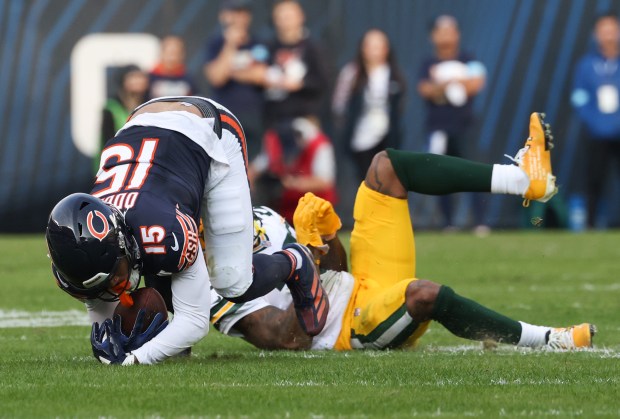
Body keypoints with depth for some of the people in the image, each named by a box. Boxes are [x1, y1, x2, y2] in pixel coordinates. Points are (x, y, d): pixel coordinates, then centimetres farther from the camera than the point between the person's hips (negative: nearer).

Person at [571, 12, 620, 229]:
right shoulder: (587, 64, 4)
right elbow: (579, 99, 4)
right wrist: (595, 123, -7)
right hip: (598, 137, 1)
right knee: (594, 182, -1)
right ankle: (590, 226, 5)